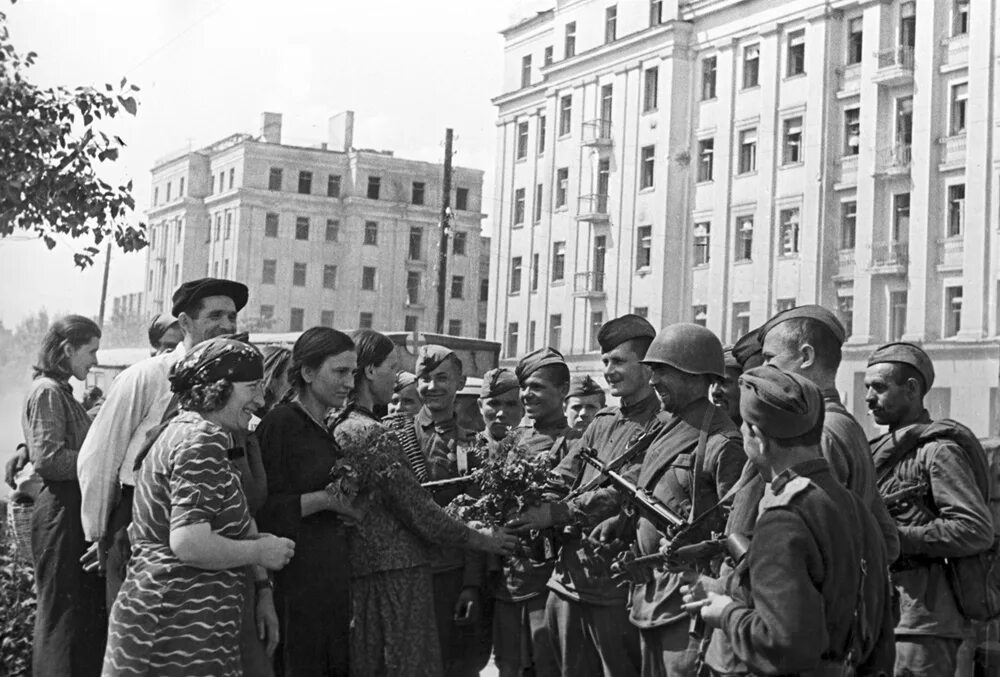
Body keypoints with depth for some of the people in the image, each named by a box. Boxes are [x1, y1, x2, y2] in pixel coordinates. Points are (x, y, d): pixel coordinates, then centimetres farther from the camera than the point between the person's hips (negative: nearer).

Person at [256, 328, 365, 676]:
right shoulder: (280, 422, -10)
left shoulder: (325, 428, 17)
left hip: (332, 577, 8)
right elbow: (262, 509, -16)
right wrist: (326, 499, -18)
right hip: (296, 578, -8)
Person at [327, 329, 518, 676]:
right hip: (395, 576, -9)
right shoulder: (374, 436, -18)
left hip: (357, 571, 9)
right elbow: (419, 512, -16)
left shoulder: (333, 426, 7)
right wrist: (483, 540, -3)